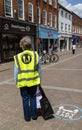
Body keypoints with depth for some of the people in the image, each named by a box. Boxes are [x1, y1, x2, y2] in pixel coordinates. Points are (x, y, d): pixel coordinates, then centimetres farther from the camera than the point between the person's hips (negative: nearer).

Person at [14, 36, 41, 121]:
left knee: (25, 99, 14)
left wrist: (16, 82, 7)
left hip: (22, 82, 0)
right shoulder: (35, 55, -8)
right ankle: (34, 115, 29)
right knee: (33, 98, 18)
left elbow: (16, 72, -5)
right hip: (33, 81, 1)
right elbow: (39, 69, -2)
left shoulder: (17, 57, -9)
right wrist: (39, 79, 10)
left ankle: (27, 117, 27)